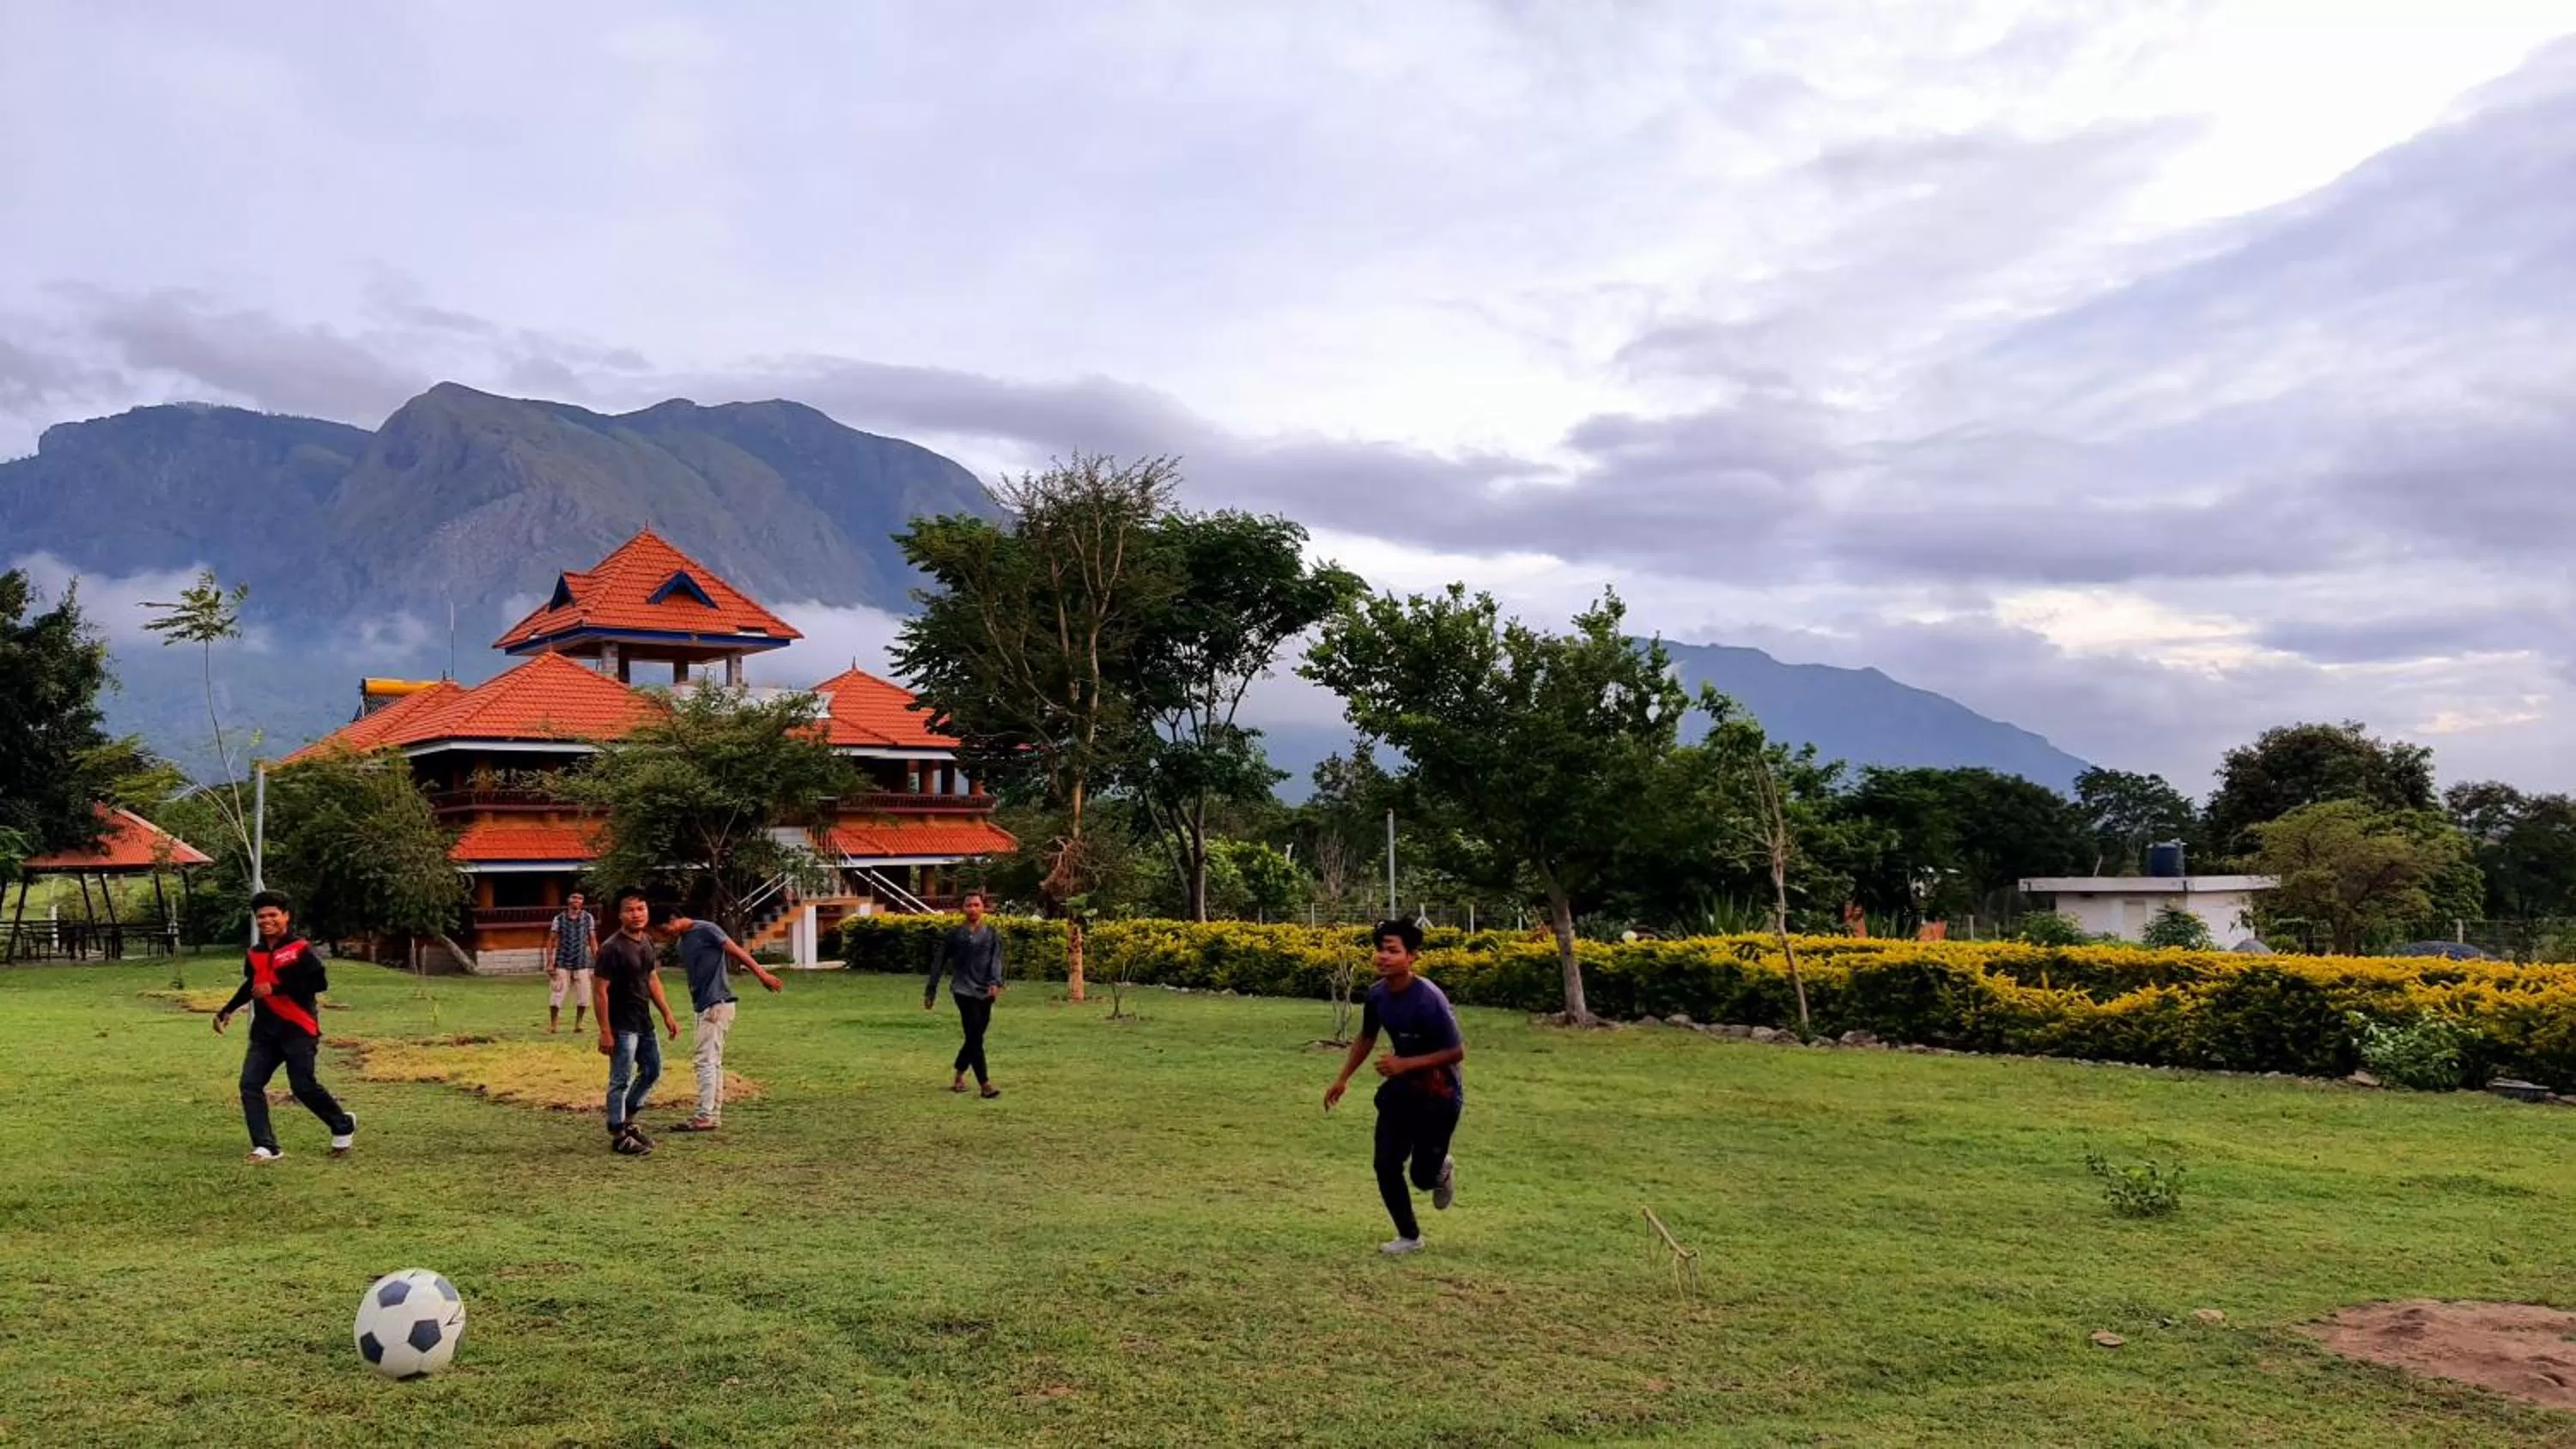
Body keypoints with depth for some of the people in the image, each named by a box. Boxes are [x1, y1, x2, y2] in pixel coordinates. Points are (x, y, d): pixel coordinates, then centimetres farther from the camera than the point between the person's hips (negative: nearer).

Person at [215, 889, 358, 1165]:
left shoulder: (301, 949, -9)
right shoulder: (254, 955, 11)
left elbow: (319, 984, -18)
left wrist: (276, 988, -21)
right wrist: (227, 1011, 24)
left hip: (298, 1030, -7)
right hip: (265, 1031, 7)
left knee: (304, 1086, -9)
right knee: (250, 1084, -5)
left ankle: (343, 1126, 16)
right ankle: (265, 1147, -2)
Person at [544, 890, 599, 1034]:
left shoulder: (588, 918, 1)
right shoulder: (559, 918, -1)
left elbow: (592, 941, 6)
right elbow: (551, 941, 3)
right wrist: (549, 963, -4)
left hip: (582, 964, 1)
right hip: (562, 964, -1)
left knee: (583, 996, 3)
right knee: (556, 996, -4)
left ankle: (578, 1024, 19)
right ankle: (552, 1026, 7)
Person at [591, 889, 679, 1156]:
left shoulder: (647, 942, 6)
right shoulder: (612, 949, -19)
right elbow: (599, 991, -18)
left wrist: (667, 1015, 15)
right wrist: (605, 1032, -20)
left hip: (644, 1023, 9)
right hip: (622, 1027, -8)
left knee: (653, 1071, 17)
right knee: (621, 1081, 0)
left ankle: (627, 1118, 33)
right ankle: (619, 1136, 12)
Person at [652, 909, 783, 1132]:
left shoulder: (706, 930, -10)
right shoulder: (682, 942, 16)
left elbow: (736, 952, -14)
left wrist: (762, 975, -19)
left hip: (717, 1004, -9)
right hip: (704, 1006, 9)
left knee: (706, 1060, -9)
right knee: (713, 1062, 11)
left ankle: (705, 1117, -7)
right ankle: (714, 1114, 15)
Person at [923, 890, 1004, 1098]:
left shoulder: (992, 934, 8)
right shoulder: (954, 934, 4)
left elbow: (996, 960, -3)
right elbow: (939, 962, 9)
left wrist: (996, 982, -21)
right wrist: (930, 991, 10)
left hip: (985, 992, 3)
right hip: (964, 990, -3)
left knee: (974, 1038, 10)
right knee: (975, 1037, -12)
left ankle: (958, 1078, 28)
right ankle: (985, 1084, -13)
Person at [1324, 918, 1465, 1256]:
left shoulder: (1429, 999, -29)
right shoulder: (1377, 994, -9)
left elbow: (1457, 1052, -24)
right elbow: (1366, 1038, 11)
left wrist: (1406, 1064, -28)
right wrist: (1342, 1079, 7)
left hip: (1439, 1093, -5)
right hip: (1401, 1087, 6)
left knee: (1422, 1176, 0)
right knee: (1386, 1167, 0)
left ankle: (1442, 1169, 38)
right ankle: (1409, 1237, 21)